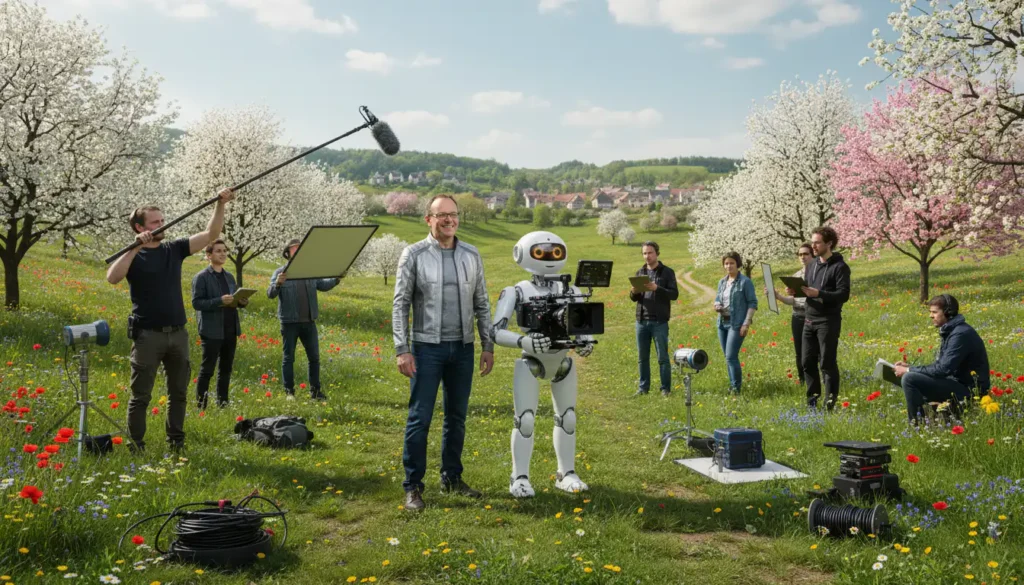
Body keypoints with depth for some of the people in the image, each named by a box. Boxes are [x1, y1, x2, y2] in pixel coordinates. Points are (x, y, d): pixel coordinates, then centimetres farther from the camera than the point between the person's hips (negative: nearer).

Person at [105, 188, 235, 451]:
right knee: (141, 395, 1)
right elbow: (112, 278, -23)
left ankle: (176, 444, 23)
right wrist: (136, 248, -26)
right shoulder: (132, 256, -3)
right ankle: (136, 446, 10)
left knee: (179, 392, 12)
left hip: (177, 332, 5)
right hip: (148, 334, -5)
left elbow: (211, 234, 3)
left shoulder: (174, 249, 9)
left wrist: (220, 205, -9)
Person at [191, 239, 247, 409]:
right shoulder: (201, 277, -5)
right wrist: (219, 301, -23)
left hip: (230, 330, 7)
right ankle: (201, 406, 6)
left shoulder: (229, 276, 15)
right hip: (212, 331, -7)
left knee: (226, 369, 12)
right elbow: (196, 303, -12)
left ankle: (223, 402, 21)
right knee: (207, 370, -2)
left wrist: (242, 302, 0)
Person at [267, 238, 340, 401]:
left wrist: (335, 279, -22)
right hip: (289, 322, -4)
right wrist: (278, 284, -33)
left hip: (309, 322, 4)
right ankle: (289, 392, 10)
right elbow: (270, 294, -11)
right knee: (288, 357, 4)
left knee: (314, 357, 8)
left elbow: (323, 285, -1)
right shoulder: (280, 273, -2)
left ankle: (315, 391, 16)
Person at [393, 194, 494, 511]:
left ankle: (452, 478, 25)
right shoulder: (413, 254, -4)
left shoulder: (471, 256, 6)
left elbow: (482, 304, 11)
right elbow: (400, 304, -5)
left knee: (457, 417, 12)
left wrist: (488, 346, 6)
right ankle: (413, 486, 8)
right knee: (419, 418, -2)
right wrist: (402, 350, -11)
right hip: (427, 348, -4)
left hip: (463, 348, 4)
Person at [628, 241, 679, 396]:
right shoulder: (640, 272, 12)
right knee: (642, 357, 9)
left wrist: (656, 288, -21)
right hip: (642, 321, 4)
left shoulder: (667, 272, 0)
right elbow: (634, 298, 13)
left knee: (663, 357, 1)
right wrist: (634, 292, -11)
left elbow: (674, 294, -7)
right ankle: (644, 387, 18)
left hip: (660, 322, -4)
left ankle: (666, 388, 10)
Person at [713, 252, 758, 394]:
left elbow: (752, 303, -9)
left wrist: (747, 323, -15)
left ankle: (736, 387, -4)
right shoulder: (722, 282, 12)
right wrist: (716, 306, -1)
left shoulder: (745, 282, -8)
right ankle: (733, 385, 22)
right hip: (722, 323, 7)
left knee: (731, 357, -13)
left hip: (737, 324, -7)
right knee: (728, 357, 12)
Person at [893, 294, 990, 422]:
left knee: (909, 379, -22)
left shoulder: (960, 334, -19)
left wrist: (908, 371, -18)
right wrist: (910, 367, 3)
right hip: (959, 384, 11)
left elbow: (943, 369, -25)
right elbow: (939, 365, 16)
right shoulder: (950, 331, 12)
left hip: (968, 390, -11)